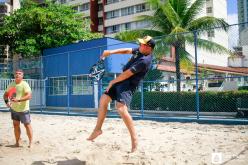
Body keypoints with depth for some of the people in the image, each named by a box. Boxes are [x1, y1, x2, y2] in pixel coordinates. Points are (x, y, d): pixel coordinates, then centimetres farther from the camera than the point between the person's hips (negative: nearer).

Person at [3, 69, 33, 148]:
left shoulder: (25, 84, -14)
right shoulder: (11, 84, 5)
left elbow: (29, 96, -25)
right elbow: (5, 94, 13)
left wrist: (18, 100, -35)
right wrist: (6, 101, -7)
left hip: (23, 109, -6)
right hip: (13, 109, 6)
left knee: (27, 125, 0)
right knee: (15, 125, 10)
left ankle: (31, 142, 8)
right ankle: (17, 142, 21)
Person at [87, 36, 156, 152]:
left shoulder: (145, 60, -24)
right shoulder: (140, 50, 4)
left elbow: (127, 74, -21)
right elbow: (127, 51, 13)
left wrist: (113, 82, -11)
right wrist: (111, 52, -1)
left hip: (129, 84, -10)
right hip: (121, 80, 10)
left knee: (121, 108, -27)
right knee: (103, 100, 10)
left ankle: (134, 139, -16)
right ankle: (98, 129, 22)